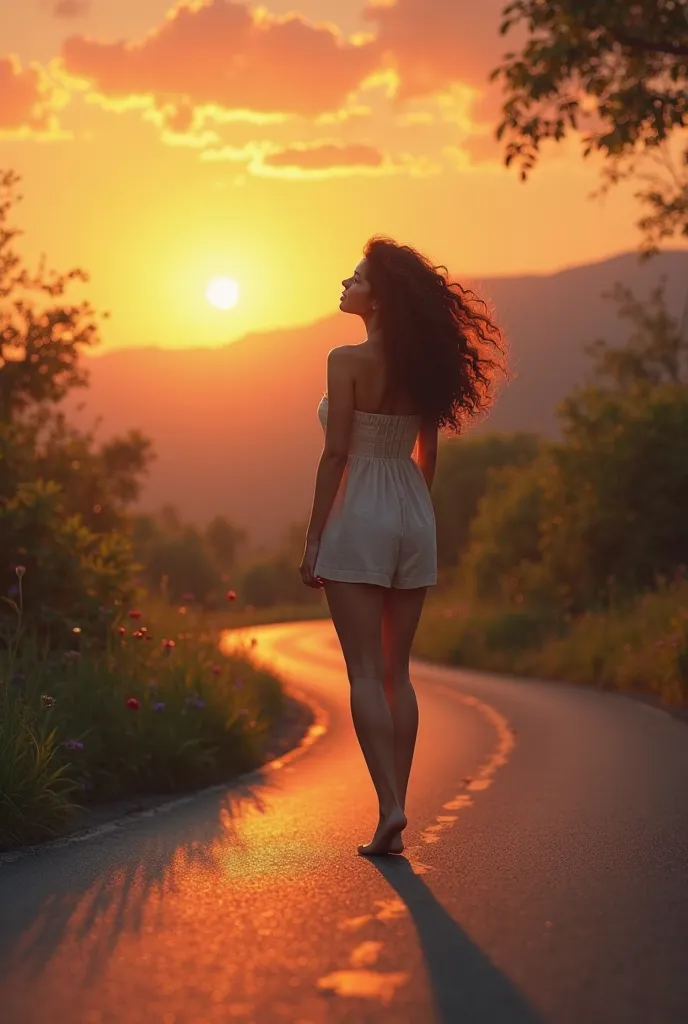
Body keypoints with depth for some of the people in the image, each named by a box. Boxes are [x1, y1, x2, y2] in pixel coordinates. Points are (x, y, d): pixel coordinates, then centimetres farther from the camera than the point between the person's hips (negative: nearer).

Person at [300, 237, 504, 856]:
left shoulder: (349, 361, -11)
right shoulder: (422, 364, 7)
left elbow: (336, 455, -12)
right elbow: (427, 455, 12)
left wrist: (314, 538, -8)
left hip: (359, 515, -6)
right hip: (414, 514, 6)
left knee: (366, 673, -4)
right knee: (398, 673, 9)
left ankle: (391, 807, -12)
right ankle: (394, 815, 10)